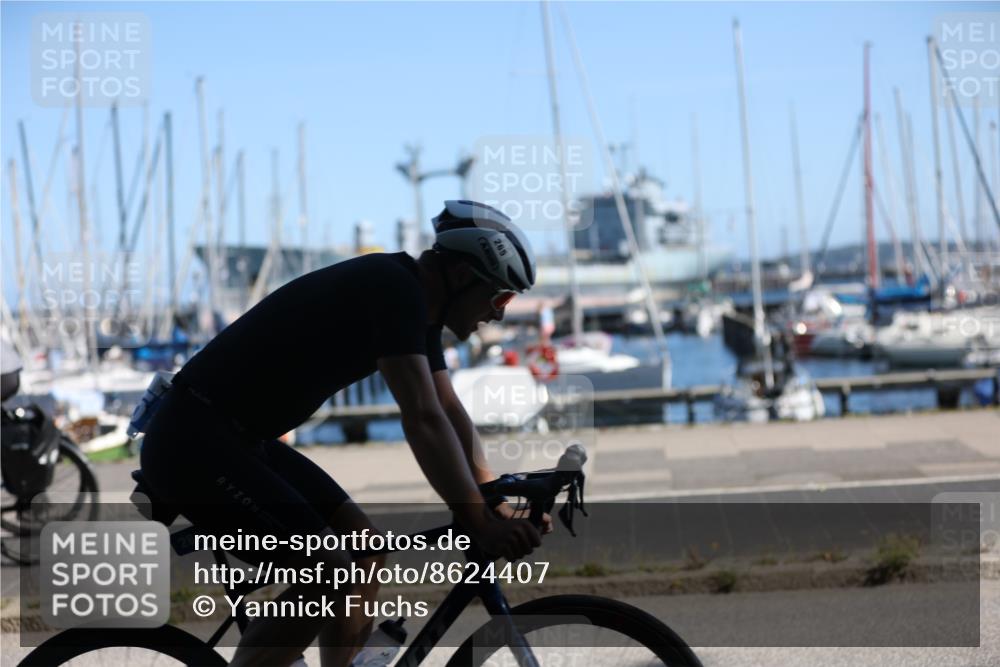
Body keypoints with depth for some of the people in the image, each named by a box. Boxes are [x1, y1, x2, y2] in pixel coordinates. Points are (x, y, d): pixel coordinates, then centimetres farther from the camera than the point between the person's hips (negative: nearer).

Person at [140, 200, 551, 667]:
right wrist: (478, 521, -26)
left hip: (245, 439, 10)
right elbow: (422, 419, -27)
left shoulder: (417, 305, 10)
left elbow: (449, 412, 13)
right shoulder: (393, 290, -20)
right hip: (193, 442, -10)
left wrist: (496, 501, 2)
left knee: (365, 553, 9)